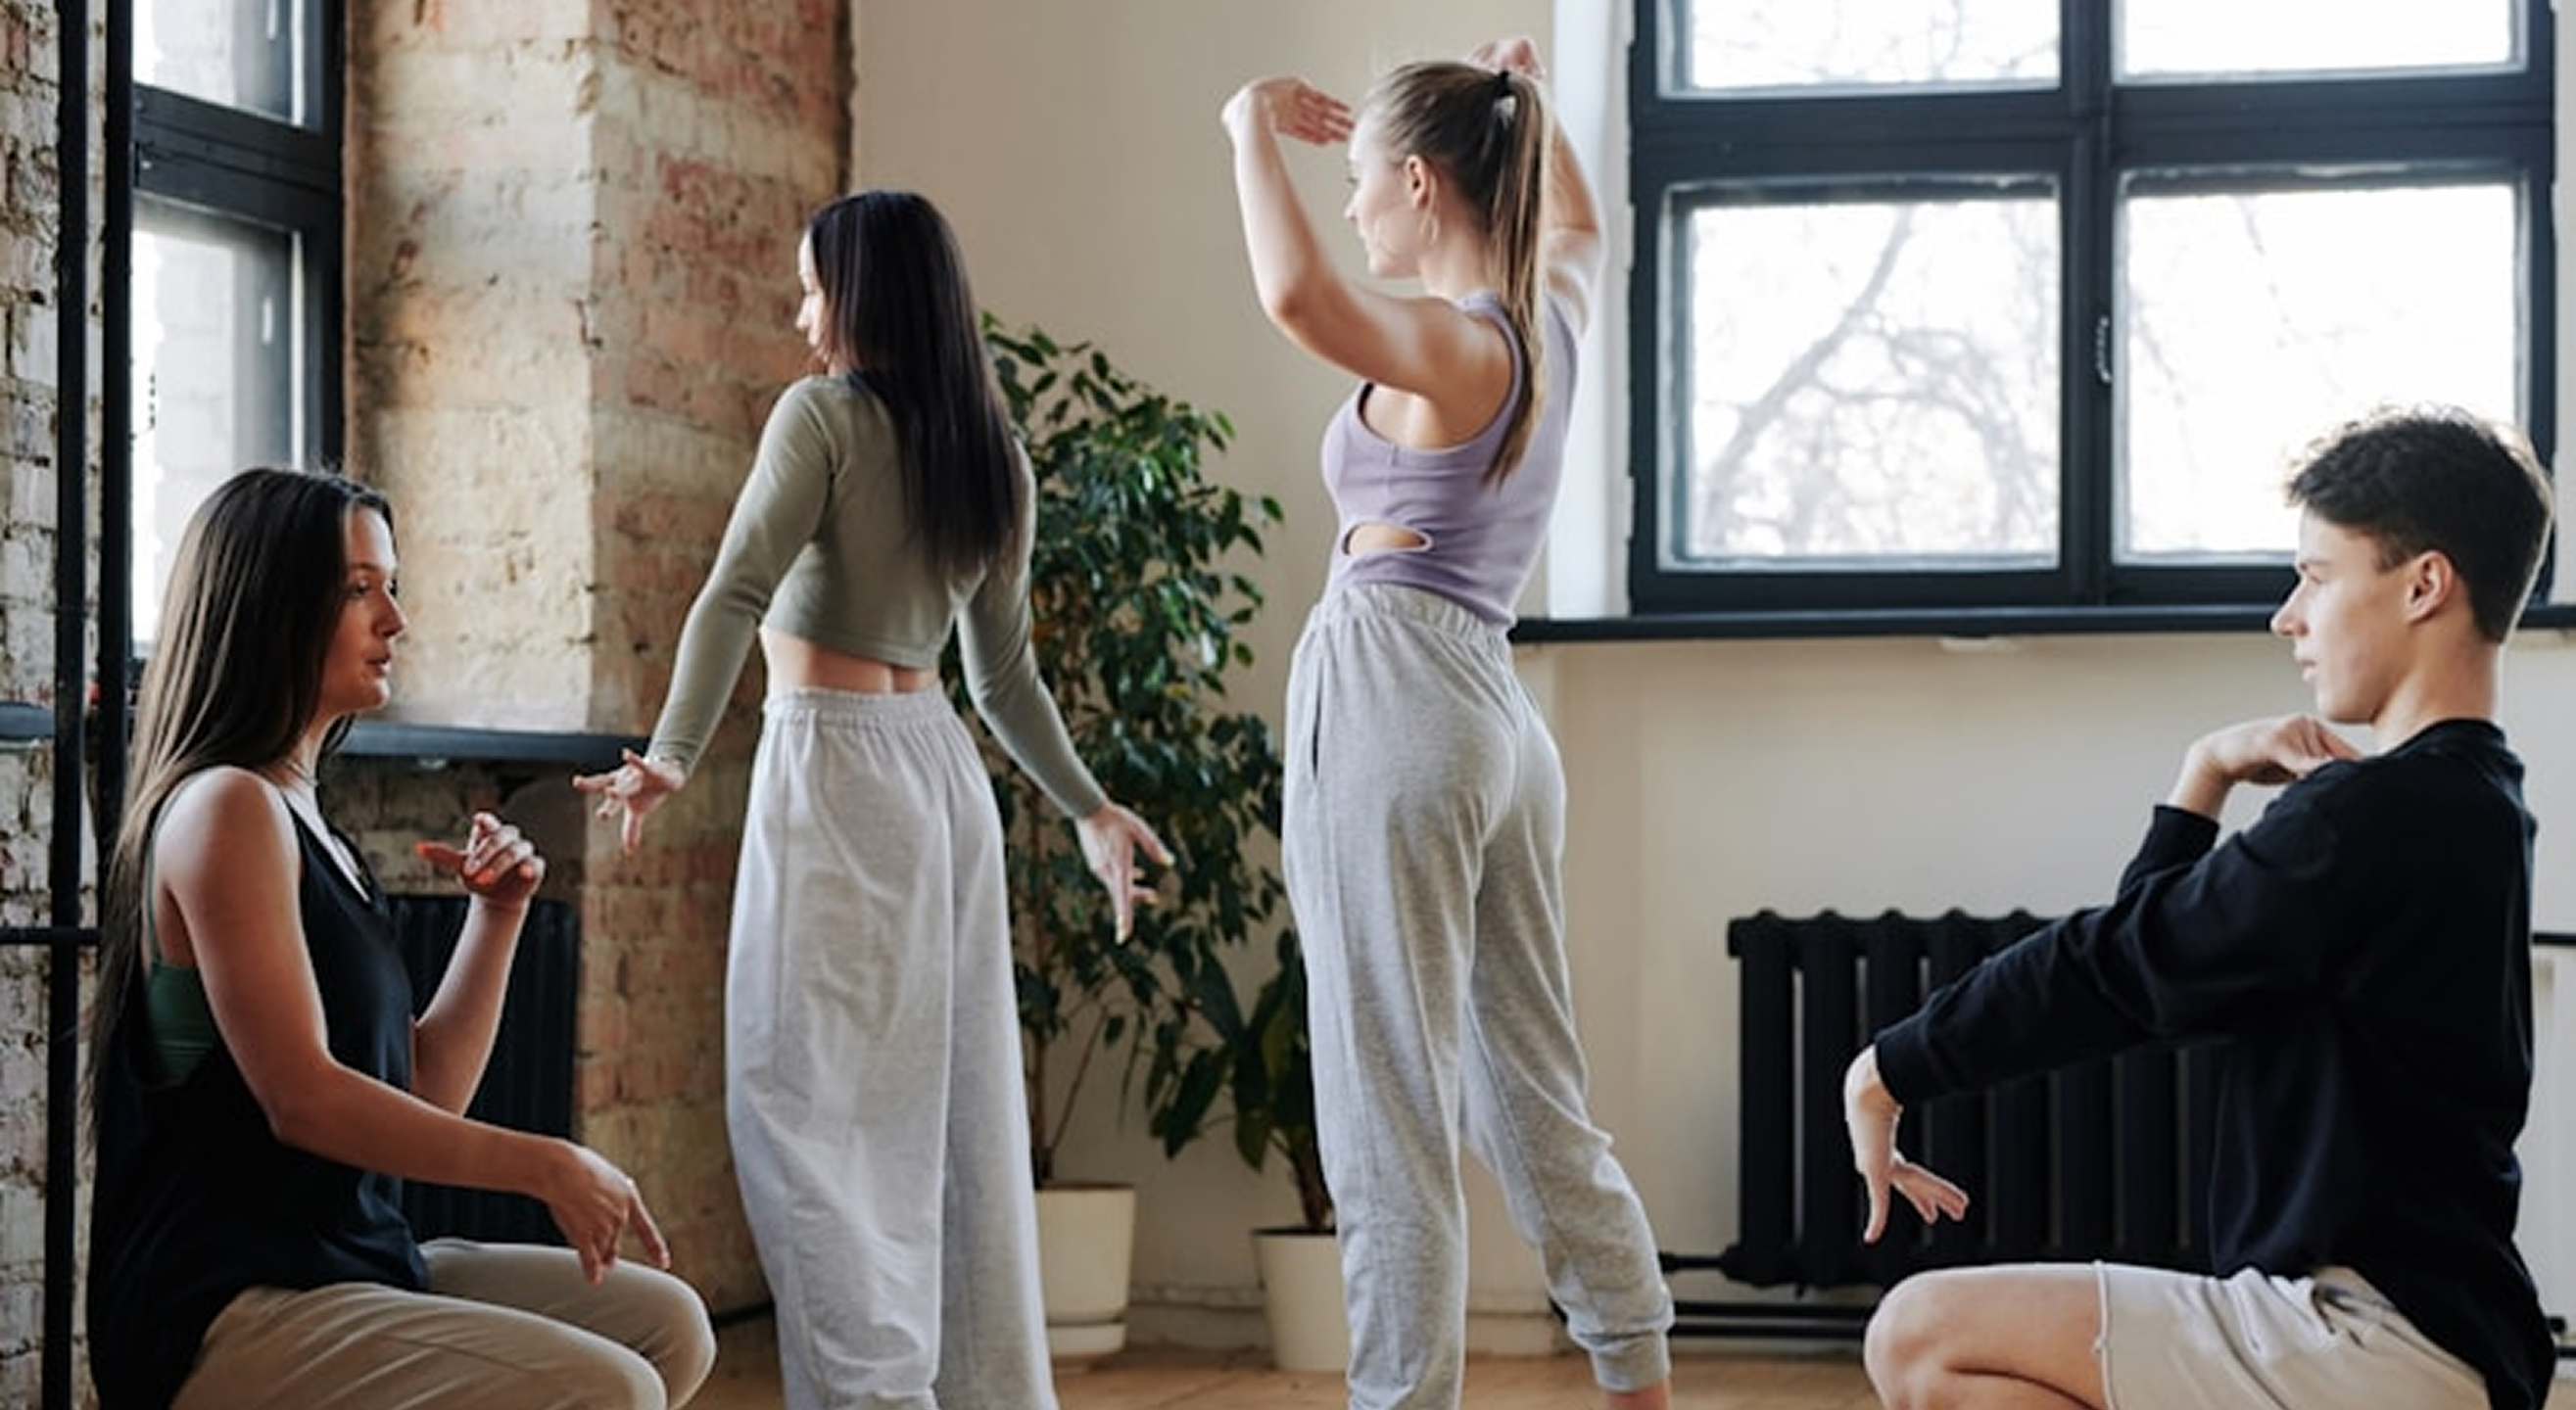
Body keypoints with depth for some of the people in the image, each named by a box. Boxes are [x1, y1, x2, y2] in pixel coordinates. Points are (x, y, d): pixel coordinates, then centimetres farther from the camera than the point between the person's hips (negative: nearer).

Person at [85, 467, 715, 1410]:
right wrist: (546, 1167, -16)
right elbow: (301, 1097, -19)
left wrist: (496, 916, 7)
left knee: (665, 1324, 7)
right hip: (226, 1315, -10)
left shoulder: (305, 820, 18)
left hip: (347, 1261, 10)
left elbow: (426, 1095, 18)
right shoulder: (226, 808, -11)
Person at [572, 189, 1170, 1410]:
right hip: (940, 762, 7)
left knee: (808, 1100, -6)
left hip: (831, 768, -7)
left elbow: (736, 595, -19)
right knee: (953, 1104, 11)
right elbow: (1005, 679, 16)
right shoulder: (993, 456, 12)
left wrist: (674, 758, -27)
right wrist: (1088, 810, 27)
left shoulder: (825, 414, -8)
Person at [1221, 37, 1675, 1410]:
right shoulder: (1550, 316, 12)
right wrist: (1518, 102, 28)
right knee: (1538, 1102, 15)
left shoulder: (1449, 344, -12)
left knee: (1389, 1120, -7)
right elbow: (1577, 221, 38)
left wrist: (1255, 126, -18)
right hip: (1495, 715, 9)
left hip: (1393, 697, -9)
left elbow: (1296, 297, -34)